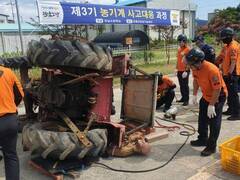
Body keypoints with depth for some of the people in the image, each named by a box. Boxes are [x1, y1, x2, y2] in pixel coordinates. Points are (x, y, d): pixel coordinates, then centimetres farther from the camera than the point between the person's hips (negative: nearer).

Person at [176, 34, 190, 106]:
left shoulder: (188, 49, -10)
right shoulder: (179, 49, 12)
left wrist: (186, 71, -18)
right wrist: (177, 68, 17)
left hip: (185, 71, -7)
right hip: (179, 70, 7)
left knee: (185, 85, -2)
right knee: (181, 85, 13)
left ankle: (186, 100, 5)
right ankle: (183, 98, 23)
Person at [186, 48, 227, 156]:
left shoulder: (212, 70, -35)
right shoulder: (195, 68, -12)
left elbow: (217, 89, -30)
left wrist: (211, 105, -26)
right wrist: (195, 95, 6)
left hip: (218, 97, -8)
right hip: (206, 96, 8)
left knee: (214, 123, -3)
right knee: (202, 119, 16)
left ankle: (211, 146, 9)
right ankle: (202, 139, 34)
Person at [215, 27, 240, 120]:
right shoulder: (227, 46, 12)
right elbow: (222, 57, 19)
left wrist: (230, 73, -27)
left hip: (232, 74, -10)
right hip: (226, 73, 10)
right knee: (229, 93, 17)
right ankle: (231, 109, 30)